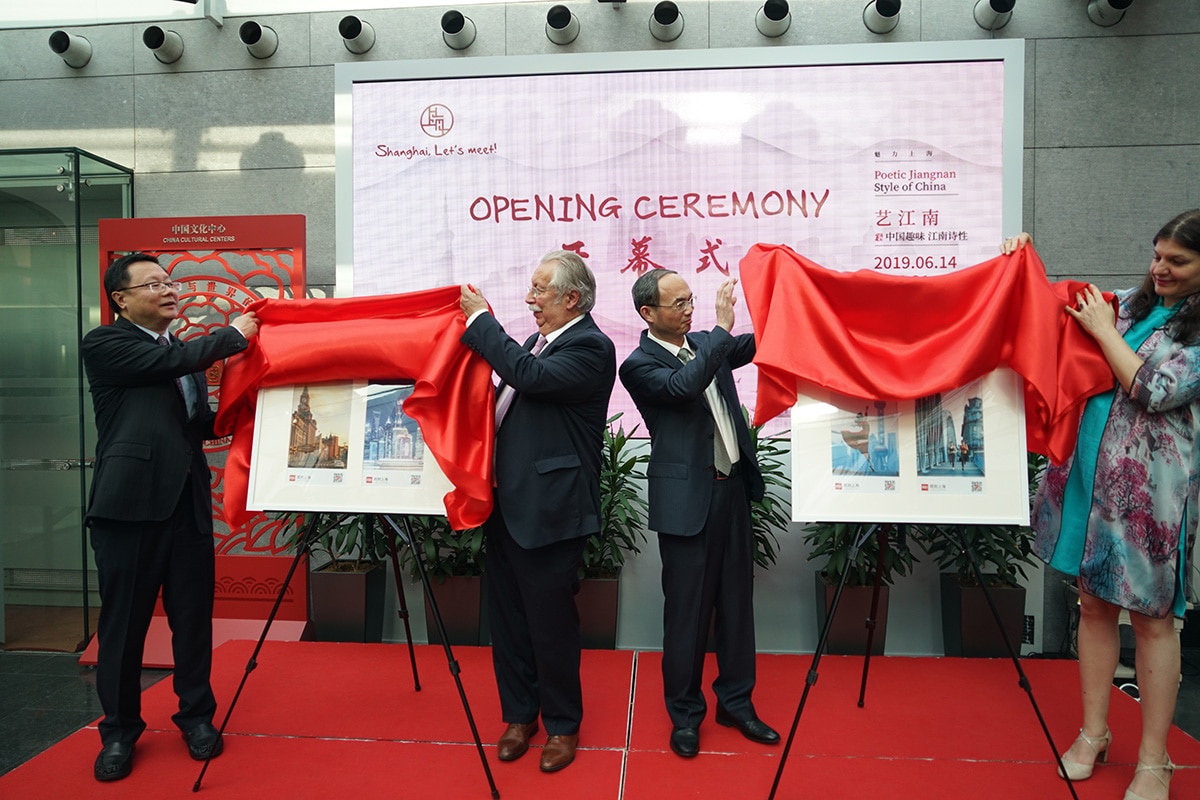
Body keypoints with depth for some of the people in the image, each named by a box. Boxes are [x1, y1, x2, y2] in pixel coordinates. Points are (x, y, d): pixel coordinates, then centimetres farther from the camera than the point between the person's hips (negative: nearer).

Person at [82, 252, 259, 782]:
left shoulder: (184, 356, 18)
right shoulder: (103, 343, -1)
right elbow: (174, 360, -17)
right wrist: (234, 334, -6)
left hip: (188, 502, 5)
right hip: (130, 502, -5)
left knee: (193, 618, 10)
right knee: (123, 621, 6)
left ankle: (197, 716, 27)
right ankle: (120, 730, 24)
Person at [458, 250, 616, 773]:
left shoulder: (591, 347, -12)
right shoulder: (539, 340, 14)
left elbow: (530, 376, -27)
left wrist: (480, 319, -18)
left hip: (549, 510, -8)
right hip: (507, 503, 8)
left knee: (551, 622, 6)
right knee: (507, 617, 17)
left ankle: (562, 725, 28)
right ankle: (519, 714, 36)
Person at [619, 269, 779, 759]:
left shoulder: (705, 344, 11)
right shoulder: (639, 365, -9)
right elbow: (684, 385, -27)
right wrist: (722, 326, -24)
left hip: (733, 488, 7)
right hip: (687, 499, -6)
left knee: (737, 602, 15)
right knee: (687, 609, 5)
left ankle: (736, 701, 33)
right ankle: (684, 713, 25)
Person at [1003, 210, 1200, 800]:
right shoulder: (1134, 303, 11)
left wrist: (1104, 331, -9)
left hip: (1150, 483, -5)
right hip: (1090, 472, 5)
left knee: (1150, 614, 4)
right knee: (1094, 602, 11)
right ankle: (1094, 732, 26)